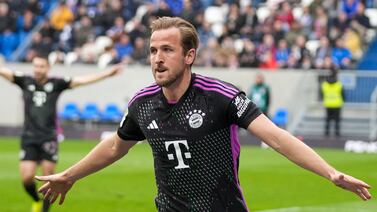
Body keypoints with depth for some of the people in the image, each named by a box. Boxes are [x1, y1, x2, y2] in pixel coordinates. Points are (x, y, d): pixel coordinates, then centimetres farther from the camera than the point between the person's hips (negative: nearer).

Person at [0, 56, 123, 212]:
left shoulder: (56, 84, 3)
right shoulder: (25, 82, 5)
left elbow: (82, 80, -1)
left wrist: (107, 74, -8)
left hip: (49, 138, 0)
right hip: (29, 138, 0)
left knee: (48, 177, -2)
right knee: (27, 177, -6)